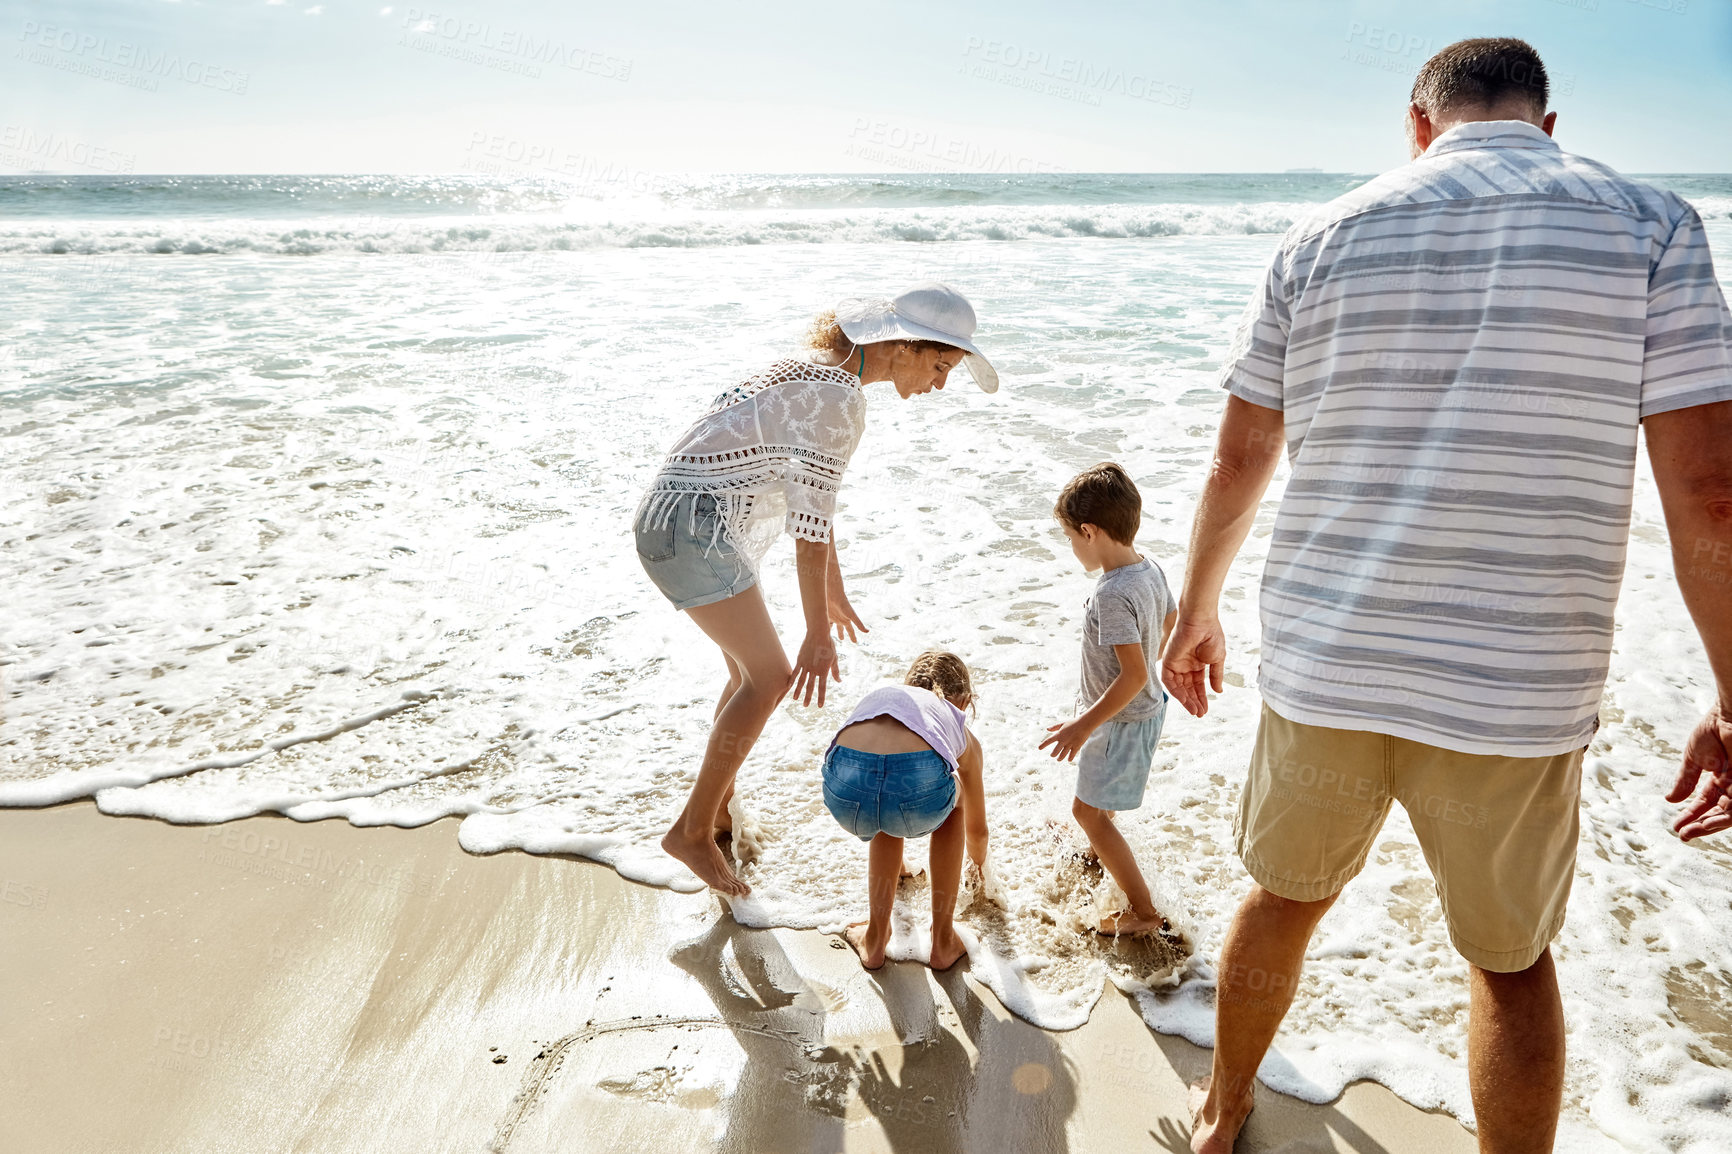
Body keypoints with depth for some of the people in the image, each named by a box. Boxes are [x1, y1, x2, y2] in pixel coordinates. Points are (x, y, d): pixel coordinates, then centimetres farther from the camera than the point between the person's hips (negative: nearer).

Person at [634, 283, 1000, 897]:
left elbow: (814, 499, 20)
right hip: (691, 525, -10)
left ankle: (717, 809, 29)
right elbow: (810, 528, -19)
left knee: (751, 671, 16)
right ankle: (692, 831, 3)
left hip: (673, 518, 10)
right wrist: (818, 635, -13)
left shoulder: (826, 369, 12)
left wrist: (834, 592, 25)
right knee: (769, 676, -7)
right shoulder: (840, 398, -19)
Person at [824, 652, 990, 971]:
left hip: (847, 781, 2)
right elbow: (976, 829, 53)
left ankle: (874, 939, 40)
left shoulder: (878, 696, 42)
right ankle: (942, 942, 38)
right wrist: (979, 862, 78)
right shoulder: (962, 732, 36)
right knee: (952, 803, 36)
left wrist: (894, 864, 76)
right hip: (920, 781, -2)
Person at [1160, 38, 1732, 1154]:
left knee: (1283, 898, 24)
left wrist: (1197, 615, 19)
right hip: (1514, 692, -2)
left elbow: (1239, 462, 6)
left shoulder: (1324, 237, 3)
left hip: (1322, 669, 2)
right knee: (1511, 958, 21)